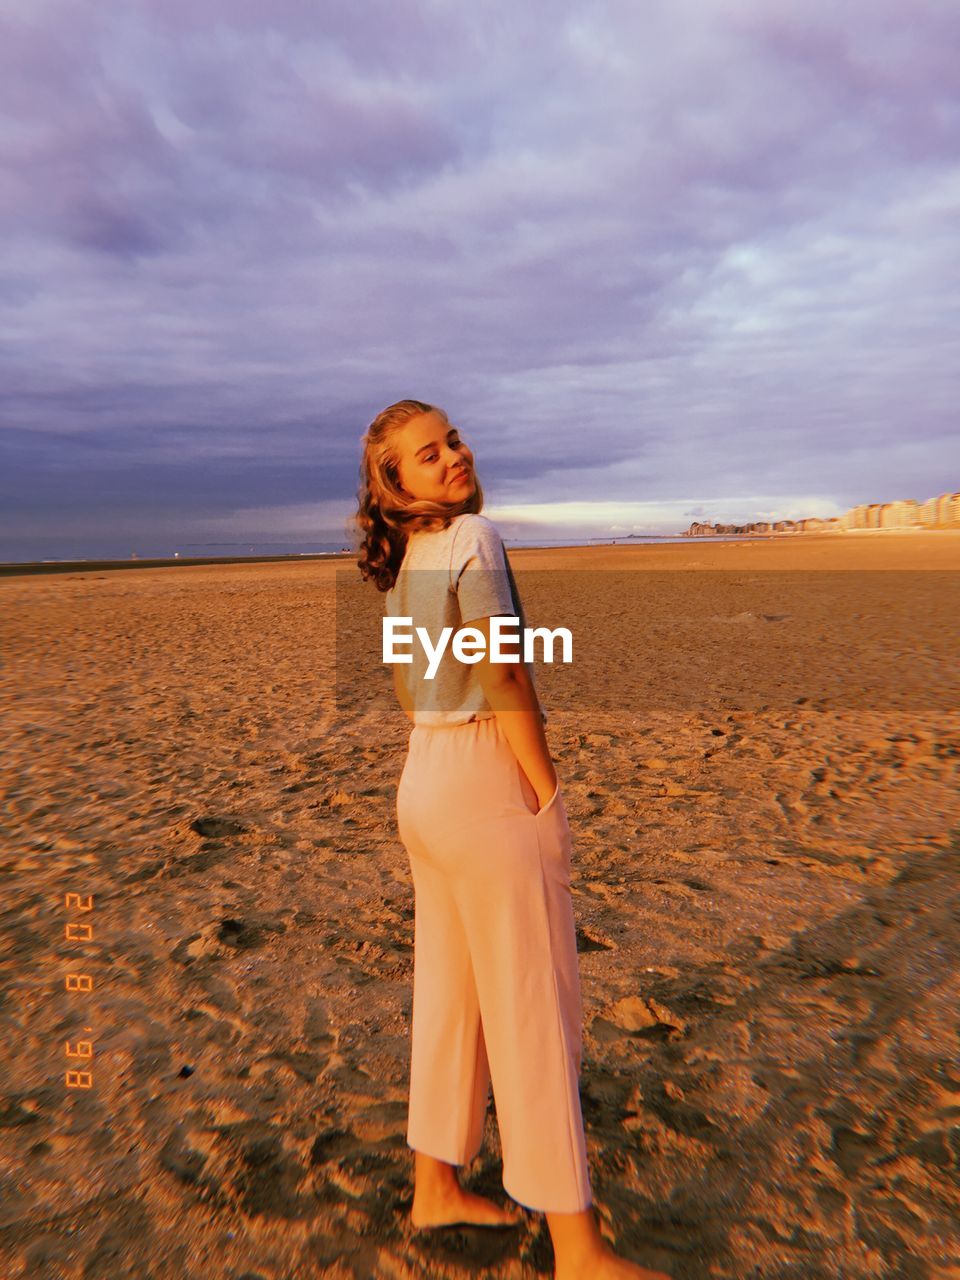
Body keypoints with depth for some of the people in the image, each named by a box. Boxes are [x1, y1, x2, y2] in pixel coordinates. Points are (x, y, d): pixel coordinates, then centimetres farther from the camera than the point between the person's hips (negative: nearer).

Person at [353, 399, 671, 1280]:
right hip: (489, 779, -8)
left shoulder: (401, 560, 11)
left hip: (424, 779, 9)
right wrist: (549, 797, -12)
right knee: (535, 1010, 3)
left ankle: (436, 1190, 37)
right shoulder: (474, 537, -14)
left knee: (450, 993, 19)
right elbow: (506, 683, -19)